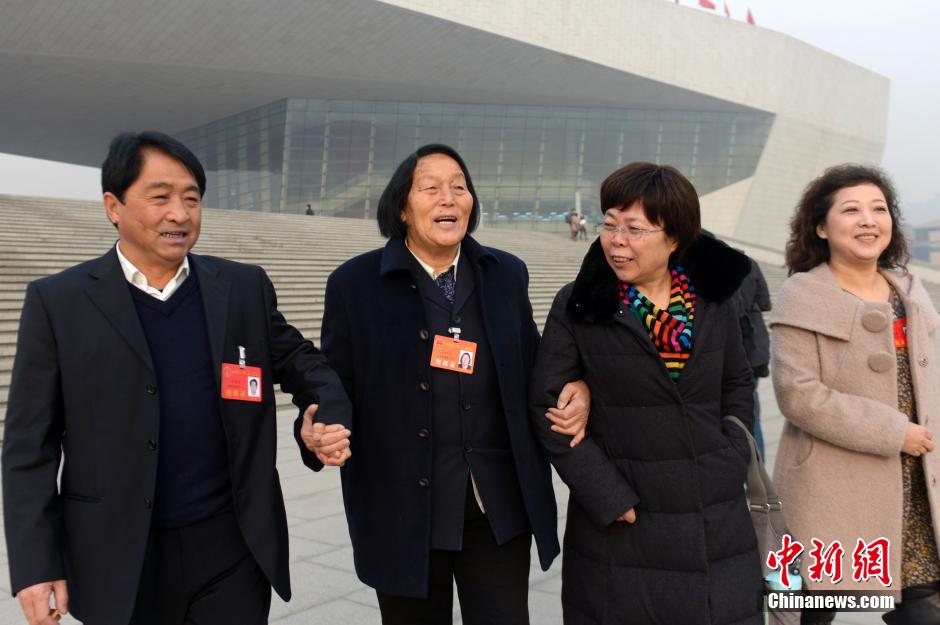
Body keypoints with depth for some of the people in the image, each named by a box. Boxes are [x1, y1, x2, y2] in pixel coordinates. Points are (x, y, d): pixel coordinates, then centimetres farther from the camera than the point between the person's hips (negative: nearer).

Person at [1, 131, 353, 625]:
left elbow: (300, 362, 14)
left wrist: (332, 418, -6)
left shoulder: (245, 288, 3)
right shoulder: (58, 301, -3)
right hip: (118, 560, -1)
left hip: (233, 547, 2)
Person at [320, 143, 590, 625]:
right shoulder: (355, 283, -3)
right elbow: (337, 387, -2)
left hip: (500, 507, 2)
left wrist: (573, 390, -5)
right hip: (403, 510, -2)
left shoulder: (506, 274, 6)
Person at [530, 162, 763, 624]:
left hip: (718, 524, 3)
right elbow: (548, 407, -6)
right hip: (624, 523, -2)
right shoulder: (578, 305, -5)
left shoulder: (714, 300, 5)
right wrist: (608, 497, -10)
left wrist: (732, 459, 3)